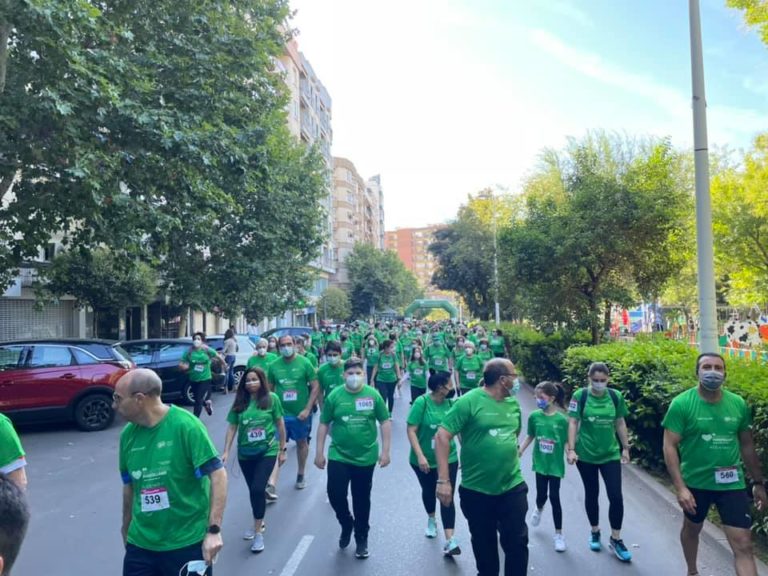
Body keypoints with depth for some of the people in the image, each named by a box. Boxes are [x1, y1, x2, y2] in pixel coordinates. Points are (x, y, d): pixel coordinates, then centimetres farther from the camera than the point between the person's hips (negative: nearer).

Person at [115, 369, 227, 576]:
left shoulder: (185, 425, -18)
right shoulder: (128, 434, -1)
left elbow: (218, 474, -19)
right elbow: (129, 485, 12)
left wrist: (214, 530, -22)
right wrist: (127, 529, 19)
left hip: (187, 543, -4)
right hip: (140, 545, 5)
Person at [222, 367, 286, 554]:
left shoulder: (271, 399, -9)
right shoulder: (239, 401, -2)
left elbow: (280, 425, -1)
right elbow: (232, 428, 2)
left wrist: (282, 450, 3)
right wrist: (226, 451, -4)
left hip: (267, 451, -3)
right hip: (245, 454, 3)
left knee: (258, 489, -13)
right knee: (254, 490, 15)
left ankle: (258, 532, 2)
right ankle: (259, 523, 38)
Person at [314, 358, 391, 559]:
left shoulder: (373, 395, -8)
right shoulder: (334, 396, -6)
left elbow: (385, 422, -2)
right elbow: (324, 424, 1)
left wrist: (385, 451, -5)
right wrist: (319, 452, 0)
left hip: (366, 457, 0)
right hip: (338, 456, 0)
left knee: (362, 500, 11)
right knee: (335, 494, -4)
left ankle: (361, 539, 32)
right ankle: (346, 524, 28)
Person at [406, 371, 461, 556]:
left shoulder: (451, 404, -7)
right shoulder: (421, 402, -19)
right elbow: (411, 431, -18)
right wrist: (420, 456, -25)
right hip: (424, 459, -1)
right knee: (429, 491, 20)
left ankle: (449, 541, -5)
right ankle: (431, 520, 47)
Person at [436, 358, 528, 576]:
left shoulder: (513, 403, 2)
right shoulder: (469, 401, -16)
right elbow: (442, 436, -19)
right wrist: (443, 480, -22)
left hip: (513, 487, 4)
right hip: (476, 489, -3)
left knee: (517, 541, 9)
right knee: (484, 543, 15)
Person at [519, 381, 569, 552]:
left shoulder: (562, 419, -14)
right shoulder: (534, 416, -7)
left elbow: (566, 441, -6)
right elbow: (530, 436, 5)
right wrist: (519, 452, 3)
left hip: (555, 464, -2)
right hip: (540, 462, 2)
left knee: (554, 497, 2)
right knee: (541, 494, 10)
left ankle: (558, 534, 17)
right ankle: (539, 509, 48)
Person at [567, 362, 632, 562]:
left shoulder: (615, 396, -3)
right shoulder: (580, 396, -10)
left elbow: (620, 423, 7)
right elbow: (573, 423, -9)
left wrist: (625, 447, 10)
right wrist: (571, 449, -14)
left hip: (610, 454, 2)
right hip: (586, 455, -1)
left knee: (616, 496, -2)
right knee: (591, 494, 12)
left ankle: (615, 539, 16)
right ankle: (595, 532, 32)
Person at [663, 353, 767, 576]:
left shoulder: (739, 404, -4)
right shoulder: (682, 404, -16)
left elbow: (747, 445, 9)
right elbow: (670, 446, -16)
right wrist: (680, 487, -22)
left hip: (732, 484, 2)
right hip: (695, 483, -2)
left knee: (743, 545, -1)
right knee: (692, 528, 21)